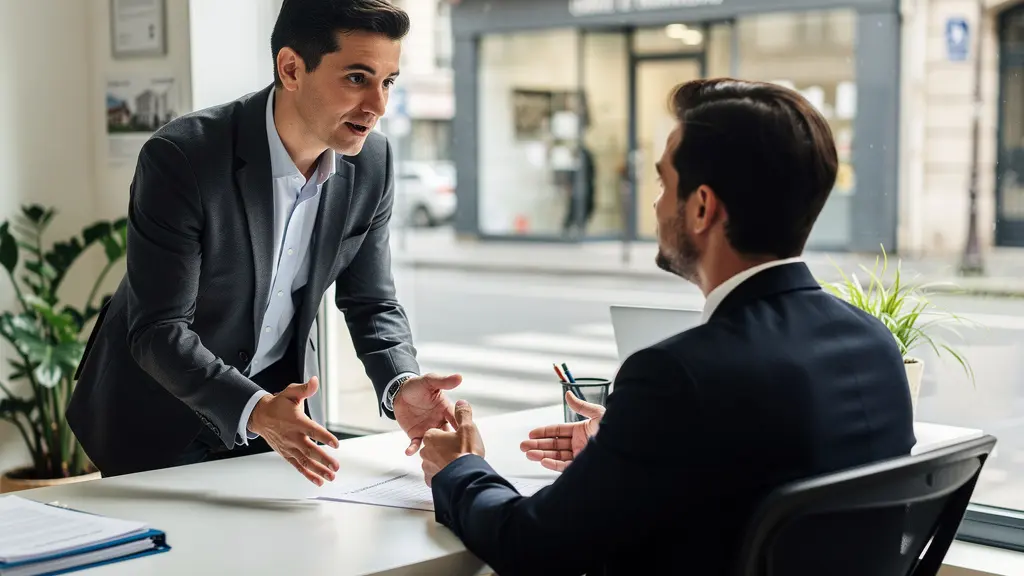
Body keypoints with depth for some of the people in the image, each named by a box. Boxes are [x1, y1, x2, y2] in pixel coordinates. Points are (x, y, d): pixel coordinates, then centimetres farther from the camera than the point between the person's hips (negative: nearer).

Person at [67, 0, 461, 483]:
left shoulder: (371, 162, -11)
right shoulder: (180, 158, -27)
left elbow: (371, 303, -2)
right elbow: (158, 331, -27)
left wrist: (401, 387, -22)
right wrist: (253, 409, -42)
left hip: (283, 401, 5)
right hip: (162, 415, -4)